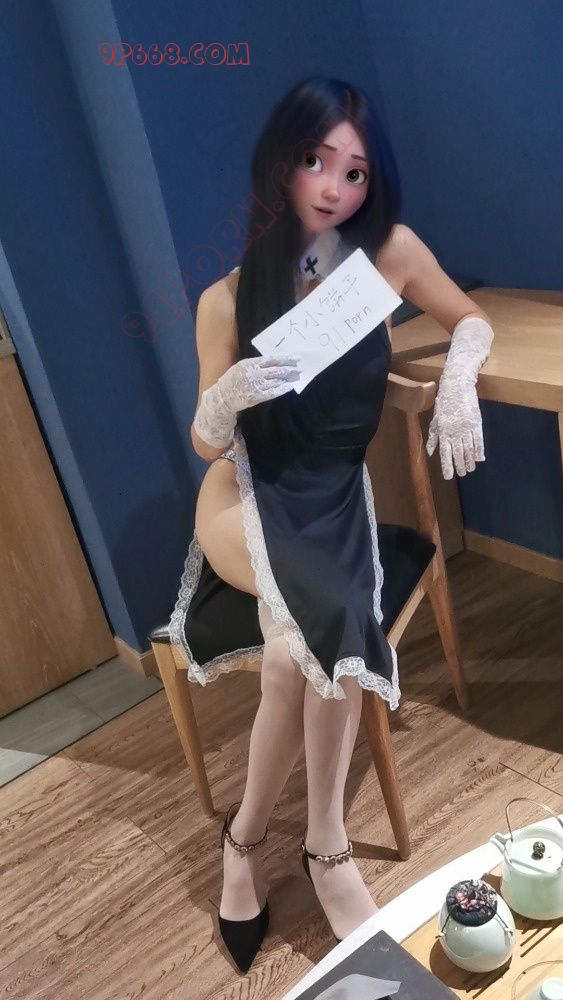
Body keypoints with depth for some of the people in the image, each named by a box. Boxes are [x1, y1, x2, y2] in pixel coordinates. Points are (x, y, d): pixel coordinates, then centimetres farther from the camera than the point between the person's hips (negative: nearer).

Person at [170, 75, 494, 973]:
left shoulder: (392, 251, -5)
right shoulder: (228, 299, -7)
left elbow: (472, 319, 11)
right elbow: (206, 444, -2)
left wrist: (459, 378, -13)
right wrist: (225, 396, -26)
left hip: (335, 494, 2)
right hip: (248, 495, -2)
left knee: (308, 644, -28)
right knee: (327, 621, -32)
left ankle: (247, 834, -2)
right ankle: (325, 847, -9)